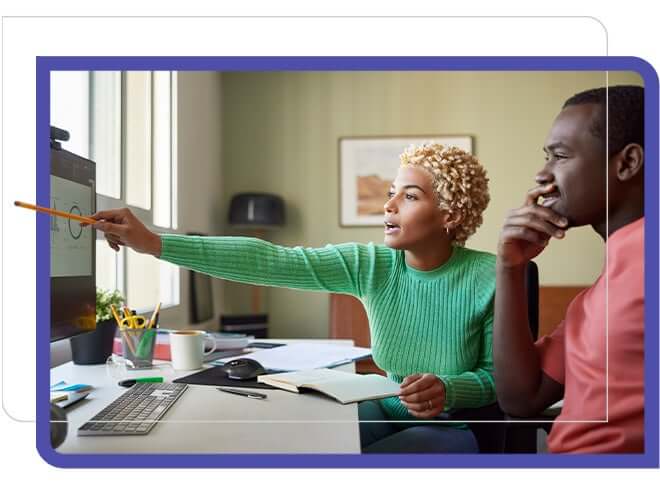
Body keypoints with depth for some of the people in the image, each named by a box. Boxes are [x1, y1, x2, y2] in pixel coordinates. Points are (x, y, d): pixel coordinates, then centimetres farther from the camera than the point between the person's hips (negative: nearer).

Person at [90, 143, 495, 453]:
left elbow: (497, 376, -8)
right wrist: (155, 244, -25)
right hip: (385, 410, 4)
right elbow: (269, 261, -19)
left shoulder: (490, 277, -19)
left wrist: (448, 390, -32)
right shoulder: (371, 265, -10)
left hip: (456, 426, -4)